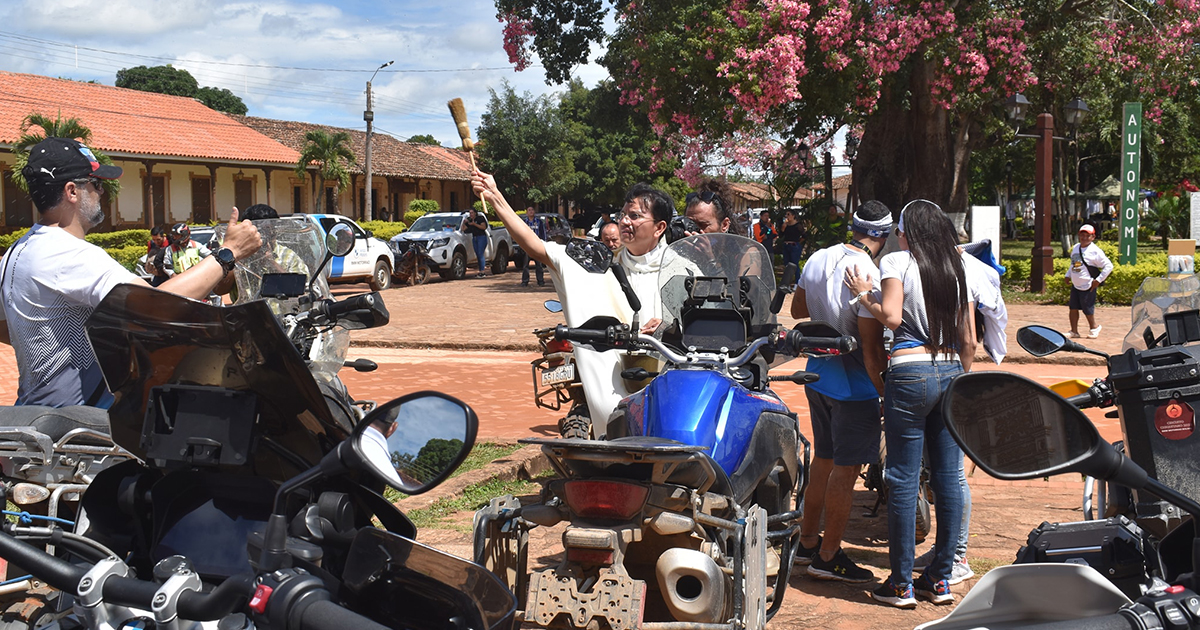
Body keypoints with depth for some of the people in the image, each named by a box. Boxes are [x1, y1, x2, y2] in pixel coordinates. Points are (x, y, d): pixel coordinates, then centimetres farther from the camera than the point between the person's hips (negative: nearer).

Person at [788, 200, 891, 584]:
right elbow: (872, 347, -21)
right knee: (846, 469, 1)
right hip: (853, 383, -8)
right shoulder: (868, 275, -22)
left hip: (818, 375, 8)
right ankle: (828, 557, 8)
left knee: (823, 459, 19)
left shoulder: (818, 259, 2)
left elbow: (797, 309, 17)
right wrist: (885, 393, -12)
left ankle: (807, 542, 30)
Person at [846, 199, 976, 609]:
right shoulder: (957, 268, 13)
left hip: (910, 372, -5)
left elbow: (891, 316, -14)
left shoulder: (897, 261, -1)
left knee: (904, 479, -1)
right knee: (948, 478, 9)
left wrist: (864, 296, 3)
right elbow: (968, 340, 12)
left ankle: (901, 584, 4)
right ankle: (940, 578, 16)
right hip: (951, 370, 5)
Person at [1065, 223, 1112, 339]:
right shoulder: (1076, 248, 8)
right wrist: (1068, 274, 15)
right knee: (1073, 308, 5)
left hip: (1087, 287, -7)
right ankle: (1074, 331, 15)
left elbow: (1108, 266, -12)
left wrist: (1098, 280, -13)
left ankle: (1094, 328, 27)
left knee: (1088, 310, 2)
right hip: (1075, 285, 7)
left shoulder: (1095, 251, -14)